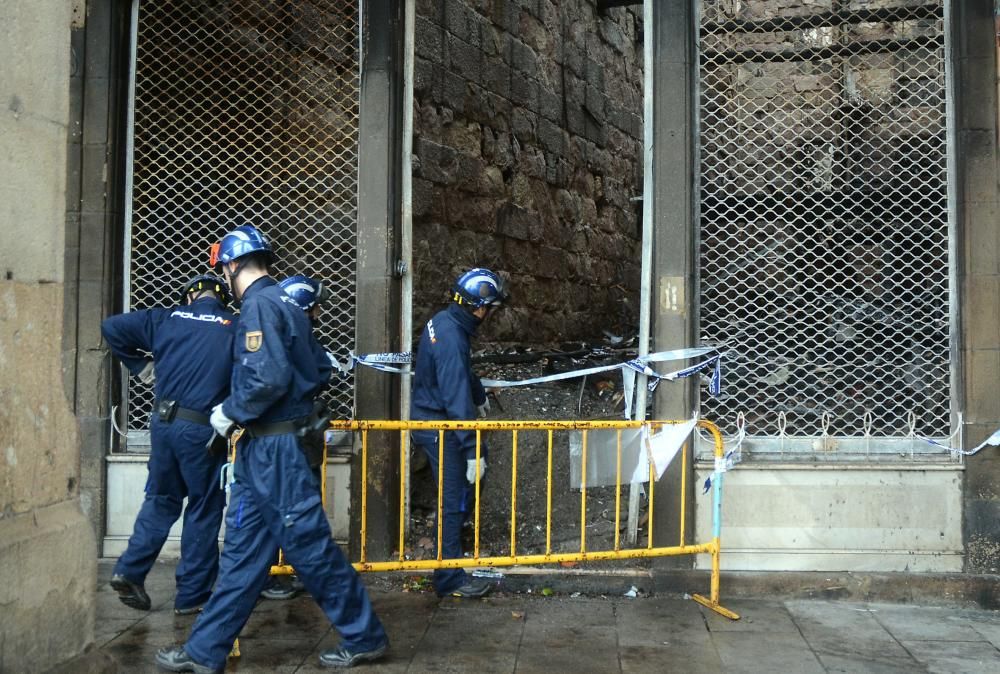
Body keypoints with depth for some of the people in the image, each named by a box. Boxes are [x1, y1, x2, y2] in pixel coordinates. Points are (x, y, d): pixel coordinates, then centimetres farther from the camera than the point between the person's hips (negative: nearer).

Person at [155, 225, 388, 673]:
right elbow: (321, 370, 16)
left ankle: (366, 637, 14)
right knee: (242, 551, 12)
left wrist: (230, 412, -11)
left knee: (309, 547, 0)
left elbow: (270, 378, -25)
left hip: (274, 450, -10)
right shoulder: (284, 303, 14)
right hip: (264, 448, 10)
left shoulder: (258, 305, -15)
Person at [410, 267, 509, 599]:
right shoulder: (452, 339, -28)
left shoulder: (445, 320, 3)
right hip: (438, 426, -10)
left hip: (427, 415, 10)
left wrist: (479, 394, 36)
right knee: (454, 499, -1)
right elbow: (458, 400, -29)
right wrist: (473, 451, -27)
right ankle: (450, 578, 9)